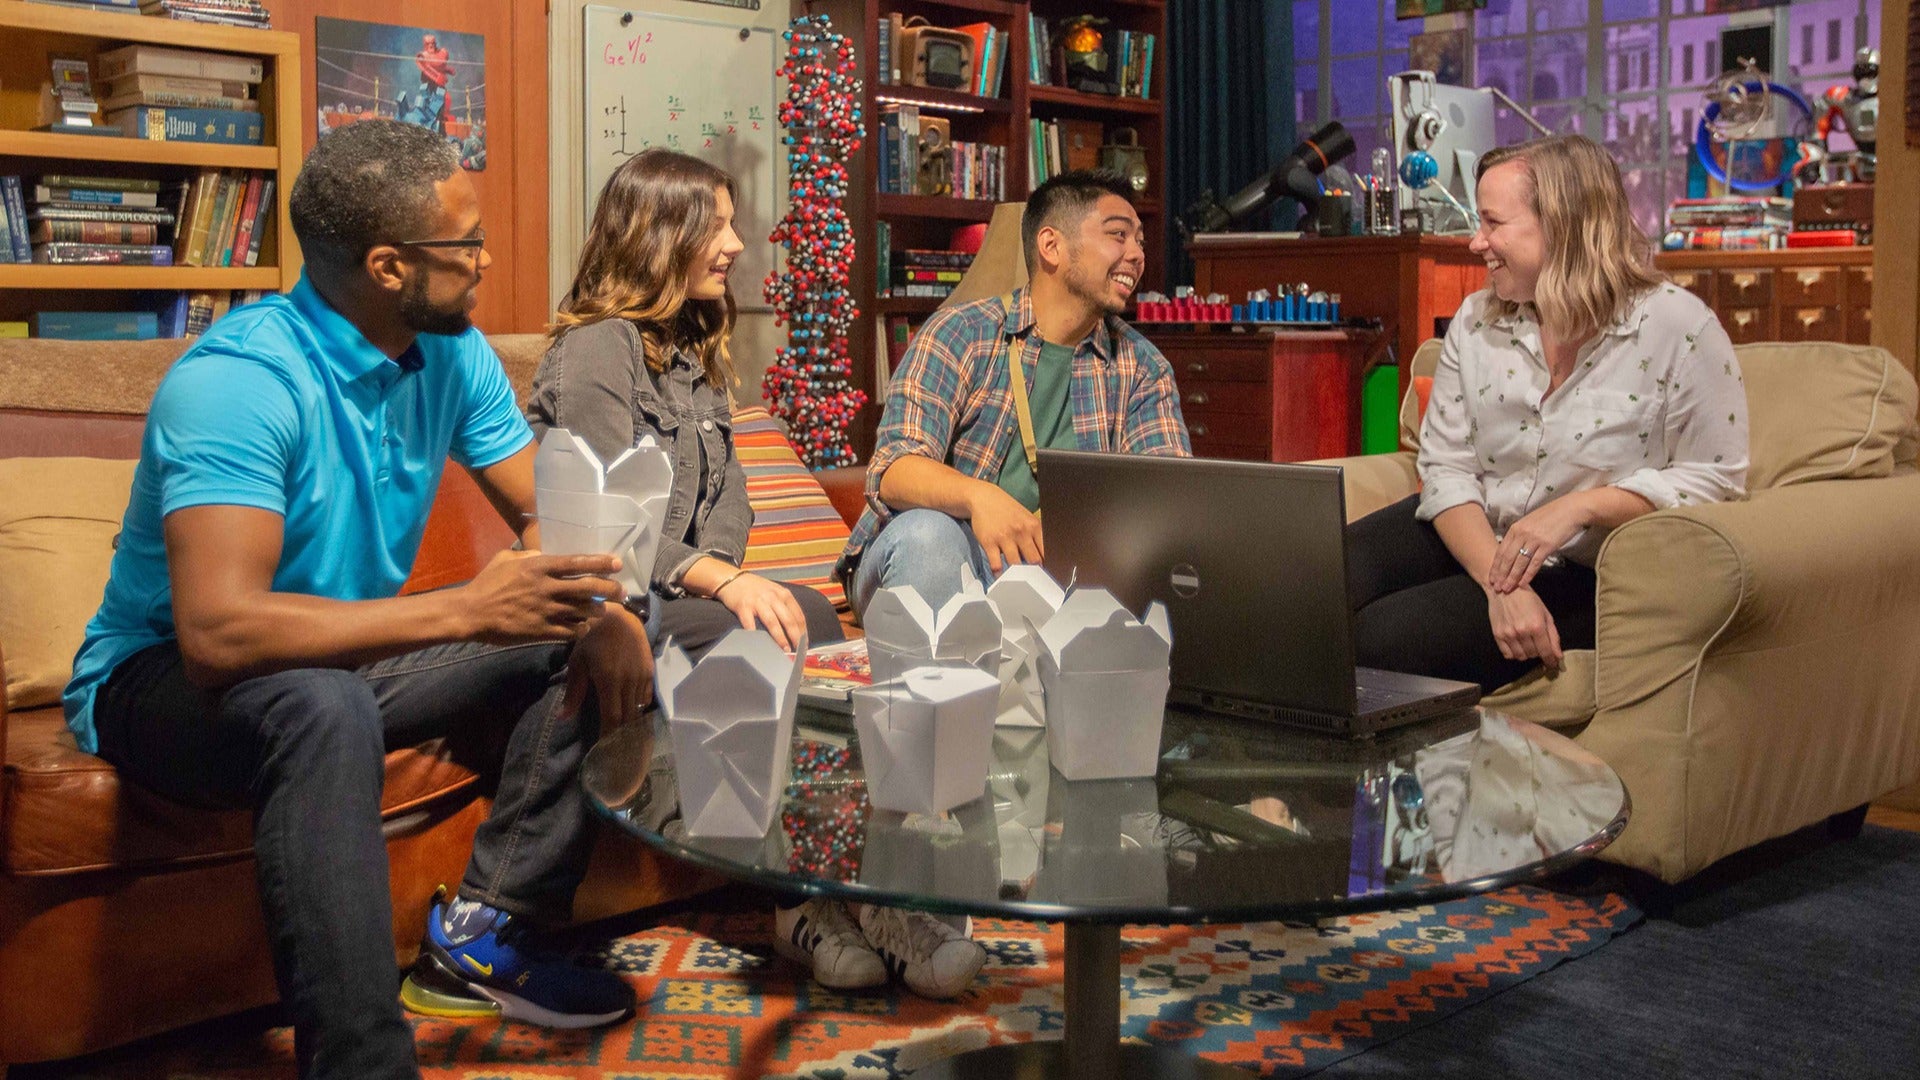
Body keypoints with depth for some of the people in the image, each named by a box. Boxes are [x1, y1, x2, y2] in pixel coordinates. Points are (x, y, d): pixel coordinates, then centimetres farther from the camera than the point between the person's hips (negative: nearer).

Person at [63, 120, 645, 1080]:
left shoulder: (453, 351, -5)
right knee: (324, 704, -40)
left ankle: (488, 923, -5)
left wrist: (599, 605, -21)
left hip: (350, 656, 8)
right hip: (163, 679, -7)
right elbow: (218, 630, -39)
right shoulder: (236, 379, -29)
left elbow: (542, 512, 2)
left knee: (588, 648, -5)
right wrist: (465, 610, -43)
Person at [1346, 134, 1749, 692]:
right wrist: (1499, 581, -20)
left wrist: (1580, 506, -23)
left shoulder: (1678, 327, -12)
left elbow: (1713, 479, -10)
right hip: (1468, 535, 5)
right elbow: (1446, 466, -3)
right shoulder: (1476, 320, 3)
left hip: (1585, 573, -5)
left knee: (1375, 641, -27)